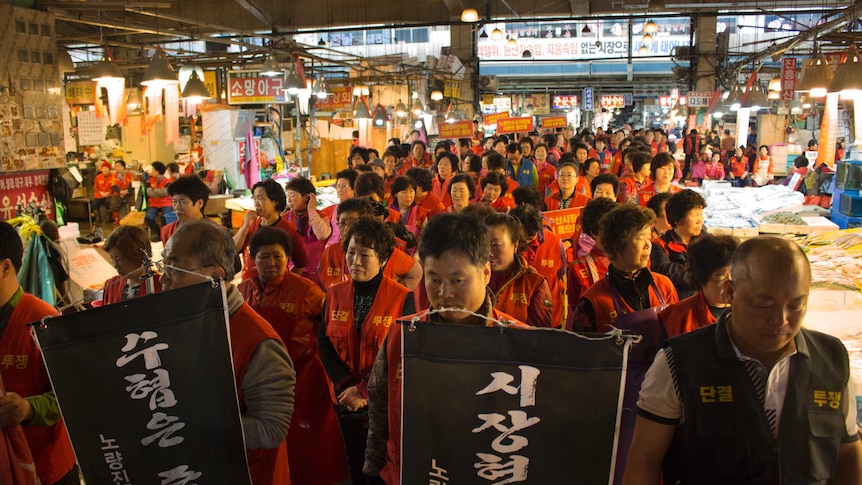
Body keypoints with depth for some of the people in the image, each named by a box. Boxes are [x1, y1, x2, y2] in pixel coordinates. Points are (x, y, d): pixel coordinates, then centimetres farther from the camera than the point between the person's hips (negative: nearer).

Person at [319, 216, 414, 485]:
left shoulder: (402, 298, -11)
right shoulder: (335, 294, 1)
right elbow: (326, 345, -1)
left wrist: (365, 390, -16)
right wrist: (346, 387, -13)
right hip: (347, 401, 3)